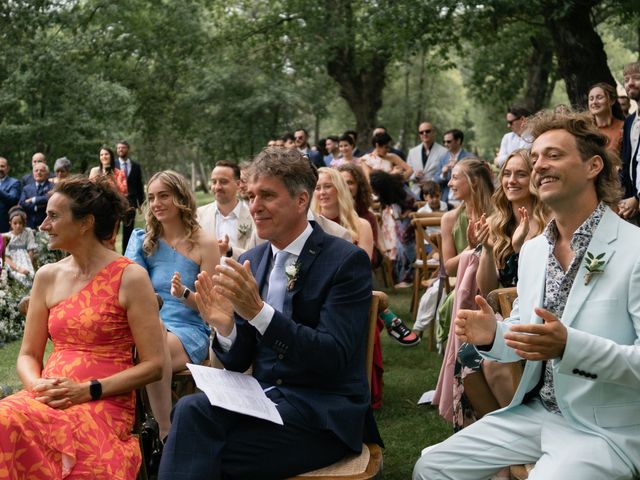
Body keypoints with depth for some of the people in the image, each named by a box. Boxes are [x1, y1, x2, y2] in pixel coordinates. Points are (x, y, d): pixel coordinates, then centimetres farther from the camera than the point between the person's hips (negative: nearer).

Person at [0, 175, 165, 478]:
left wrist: (88, 391, -12)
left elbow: (153, 365, -5)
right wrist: (38, 385, -5)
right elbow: (28, 355, 17)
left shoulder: (129, 277, -3)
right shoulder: (47, 276, 13)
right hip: (48, 400, 4)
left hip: (106, 405, -4)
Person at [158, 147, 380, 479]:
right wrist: (225, 326, -14)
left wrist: (258, 311, -28)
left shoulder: (347, 261, -9)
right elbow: (238, 362, 9)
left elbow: (334, 357, -19)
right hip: (264, 398, 5)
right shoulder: (251, 262, 8)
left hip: (323, 413, -5)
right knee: (191, 410, -25)